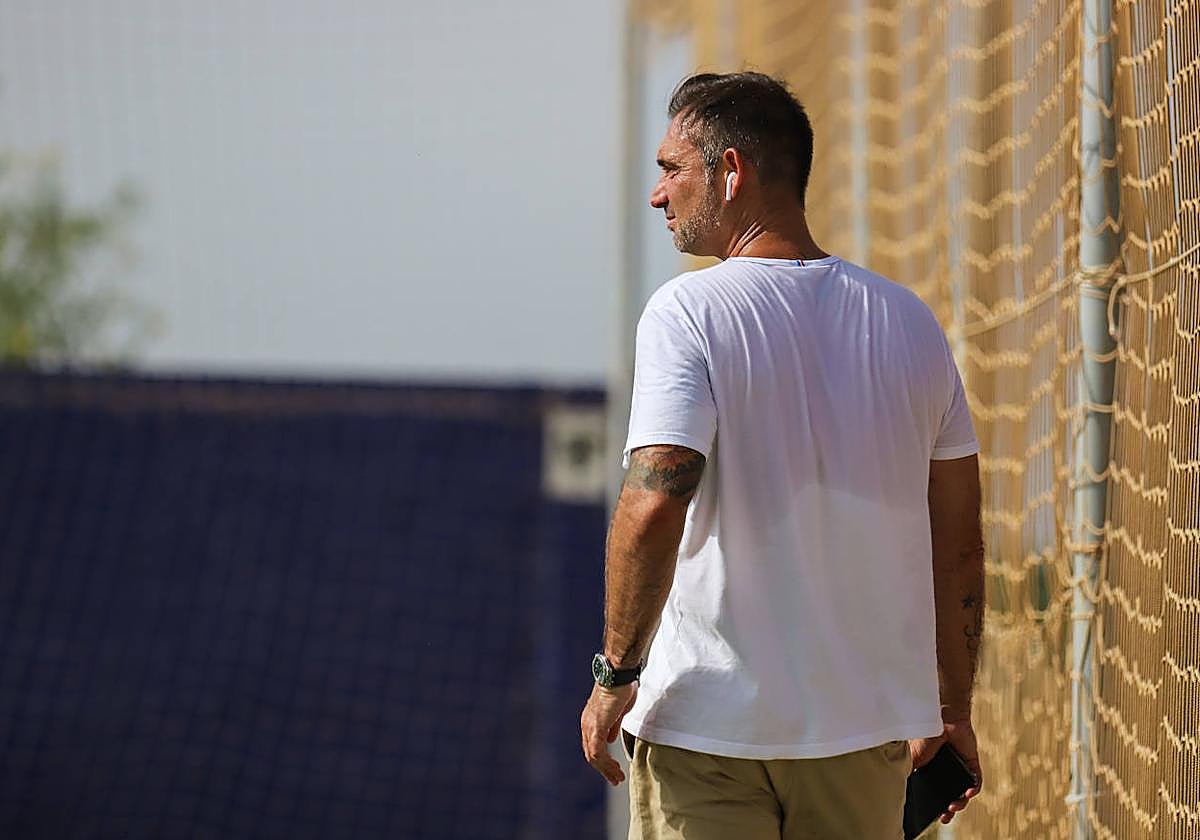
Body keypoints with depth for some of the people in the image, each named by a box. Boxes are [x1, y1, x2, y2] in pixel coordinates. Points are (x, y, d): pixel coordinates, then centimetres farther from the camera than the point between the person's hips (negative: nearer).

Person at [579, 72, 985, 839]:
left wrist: (616, 672, -11)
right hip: (868, 727, 5)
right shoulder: (911, 322, 7)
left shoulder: (689, 311, -9)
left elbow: (655, 507, -22)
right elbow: (960, 541, 9)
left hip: (706, 723, -5)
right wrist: (952, 711, 18)